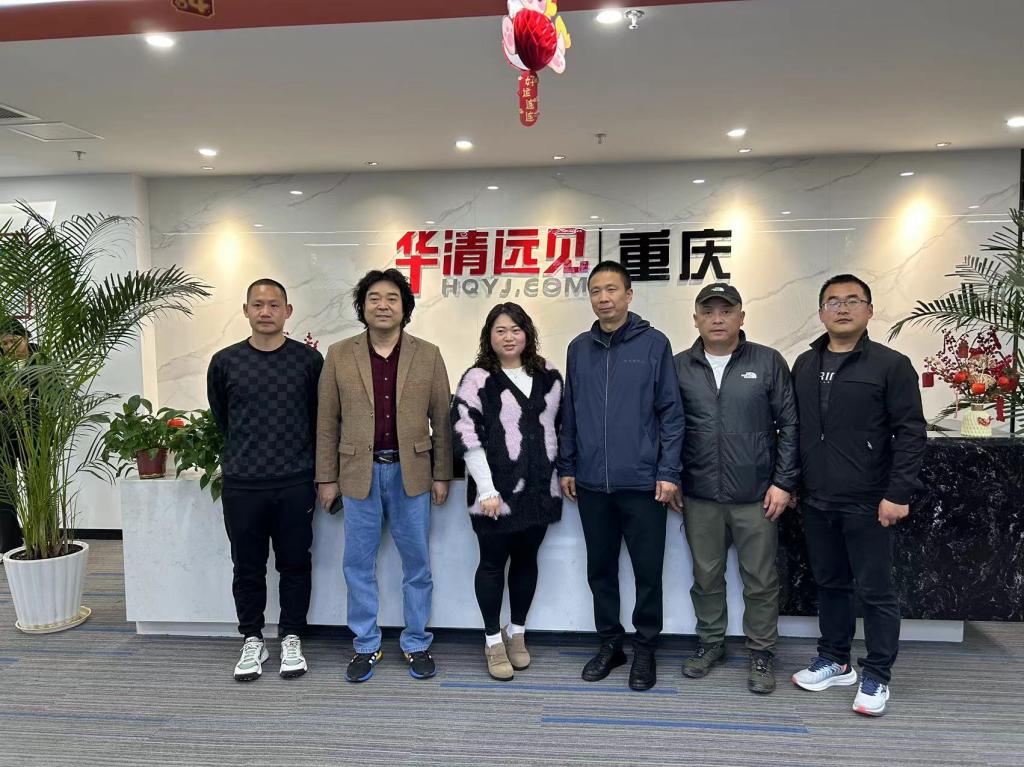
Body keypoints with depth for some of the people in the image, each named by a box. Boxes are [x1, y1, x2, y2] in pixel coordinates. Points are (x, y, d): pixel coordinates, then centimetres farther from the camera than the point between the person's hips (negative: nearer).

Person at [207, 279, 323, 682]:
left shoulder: (309, 360, -1)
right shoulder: (225, 362, 2)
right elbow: (220, 416, 16)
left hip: (295, 483, -1)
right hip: (242, 483, 1)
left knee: (295, 564, 9)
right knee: (247, 567, 10)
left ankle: (291, 639, 25)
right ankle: (252, 640, 27)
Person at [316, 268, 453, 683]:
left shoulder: (428, 355, 1)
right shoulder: (338, 355, 2)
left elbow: (441, 420, 2)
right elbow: (327, 422, 3)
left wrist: (441, 475, -1)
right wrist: (327, 478, 2)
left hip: (411, 471, 0)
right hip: (360, 472, 1)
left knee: (417, 563, 10)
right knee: (359, 564, 10)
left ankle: (417, 644, 26)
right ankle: (366, 646, 26)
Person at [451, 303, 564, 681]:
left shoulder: (548, 376, 8)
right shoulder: (478, 379, -7)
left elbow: (561, 424, 16)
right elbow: (466, 436, -13)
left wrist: (563, 473, 12)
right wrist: (486, 489, -18)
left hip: (540, 488, 4)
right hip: (496, 491, -4)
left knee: (526, 560, 15)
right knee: (493, 563, 6)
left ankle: (517, 632, 31)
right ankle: (493, 640, 22)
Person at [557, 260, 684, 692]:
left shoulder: (654, 344, -2)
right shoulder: (579, 348, 8)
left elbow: (671, 412, -3)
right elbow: (569, 413, 12)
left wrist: (668, 472, -8)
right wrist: (566, 467, 8)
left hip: (642, 482, -3)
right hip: (591, 482, 3)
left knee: (648, 571, 7)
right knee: (600, 568, 13)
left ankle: (645, 648, 25)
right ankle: (610, 643, 30)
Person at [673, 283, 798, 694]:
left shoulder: (768, 362, -1)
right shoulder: (679, 366, 4)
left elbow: (789, 425, -1)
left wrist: (783, 482, -5)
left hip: (756, 495, -1)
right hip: (699, 495, 2)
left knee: (760, 579, 9)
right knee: (706, 576, 14)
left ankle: (762, 652, 27)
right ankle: (710, 643, 33)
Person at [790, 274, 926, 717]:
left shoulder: (890, 365, -6)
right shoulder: (804, 365, 9)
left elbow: (911, 433, -9)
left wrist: (898, 493, -14)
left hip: (867, 505, -5)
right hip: (816, 502, 5)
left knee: (875, 592, 6)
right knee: (829, 584, 16)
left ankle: (876, 678, 20)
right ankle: (834, 662, 31)